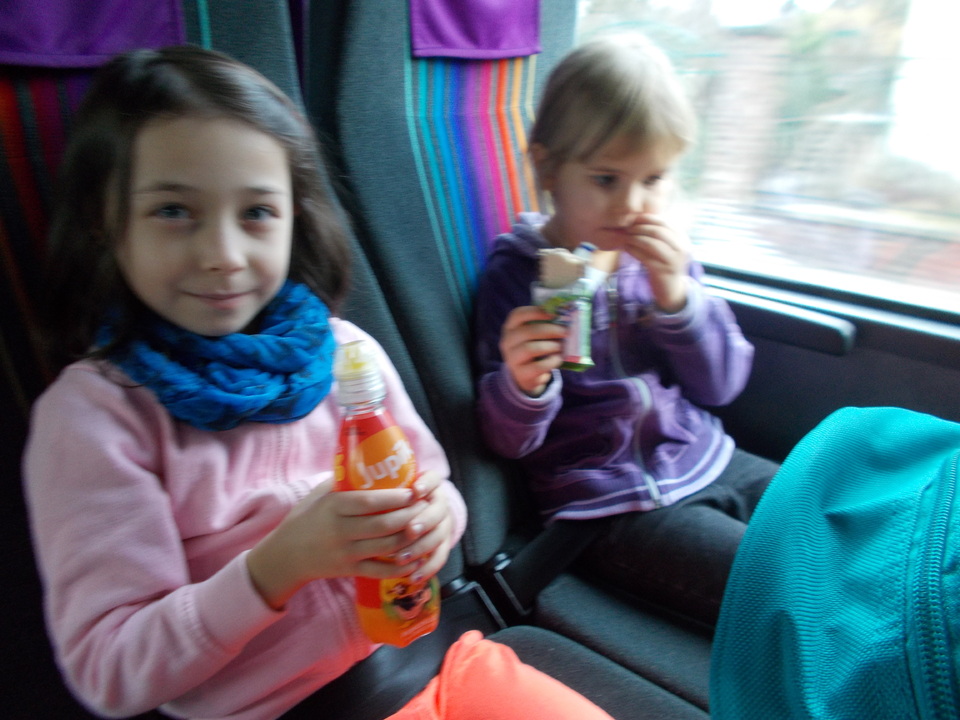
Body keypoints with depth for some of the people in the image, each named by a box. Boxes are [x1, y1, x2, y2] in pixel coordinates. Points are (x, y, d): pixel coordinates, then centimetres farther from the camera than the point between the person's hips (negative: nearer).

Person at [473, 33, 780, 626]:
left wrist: (675, 293, -15)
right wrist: (523, 384, -32)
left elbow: (721, 385, 1)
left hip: (708, 463, 6)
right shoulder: (517, 272, -11)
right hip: (613, 505, -5)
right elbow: (509, 440, -9)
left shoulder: (662, 253, 3)